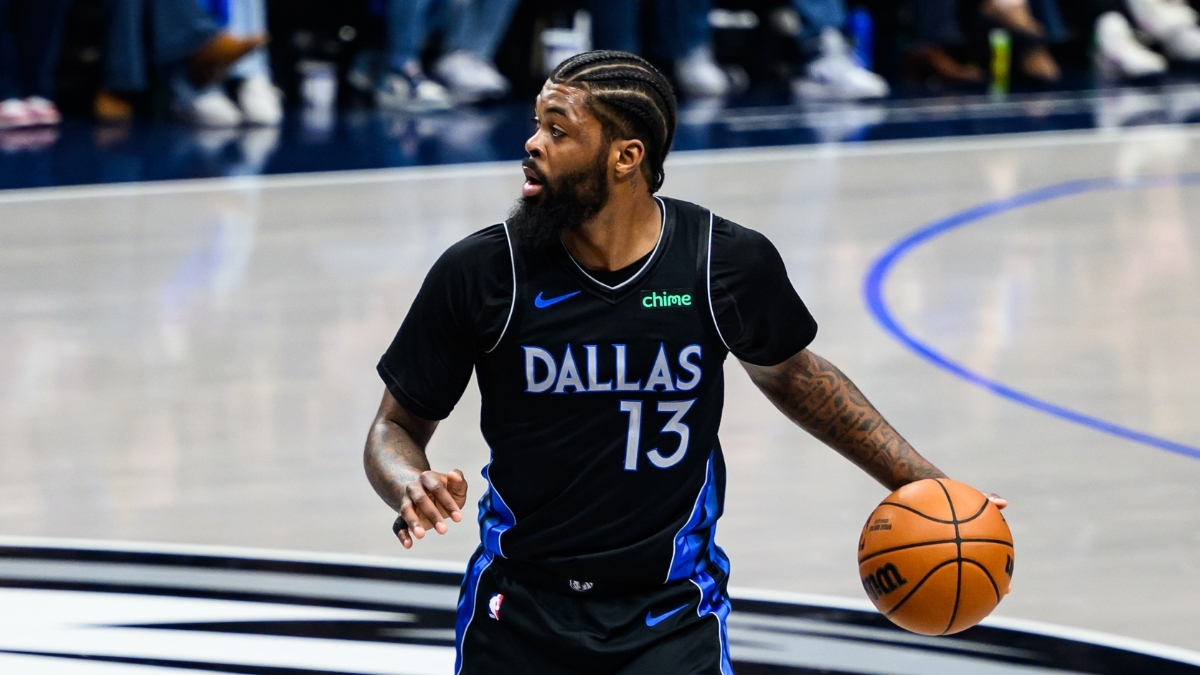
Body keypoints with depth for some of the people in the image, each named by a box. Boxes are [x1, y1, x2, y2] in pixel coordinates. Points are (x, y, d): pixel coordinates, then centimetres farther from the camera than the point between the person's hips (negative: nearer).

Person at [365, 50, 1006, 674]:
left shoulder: (728, 263, -10)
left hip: (672, 618, -1)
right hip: (519, 609, 1)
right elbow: (395, 427, -1)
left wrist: (919, 482, 9)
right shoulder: (480, 273, -12)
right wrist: (412, 487, -25)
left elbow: (786, 372, 12)